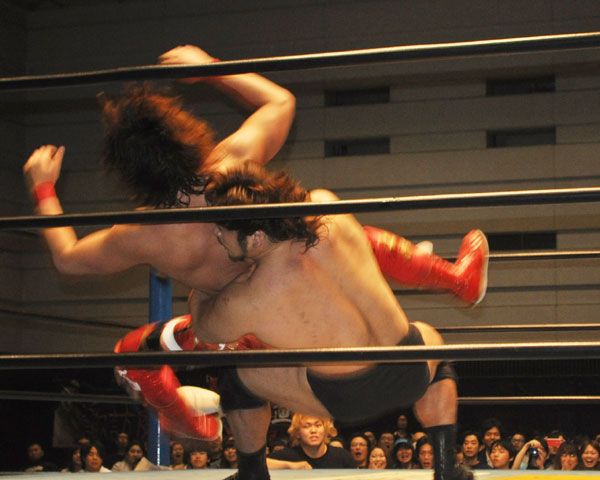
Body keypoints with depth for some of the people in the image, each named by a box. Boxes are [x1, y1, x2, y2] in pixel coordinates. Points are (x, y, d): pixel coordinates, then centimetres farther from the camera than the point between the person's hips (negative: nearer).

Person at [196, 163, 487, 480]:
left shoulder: (243, 303, -22)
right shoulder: (325, 206, -13)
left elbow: (202, 328, 3)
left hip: (349, 401, -4)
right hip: (412, 378, 4)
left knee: (236, 374, 17)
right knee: (428, 339, 40)